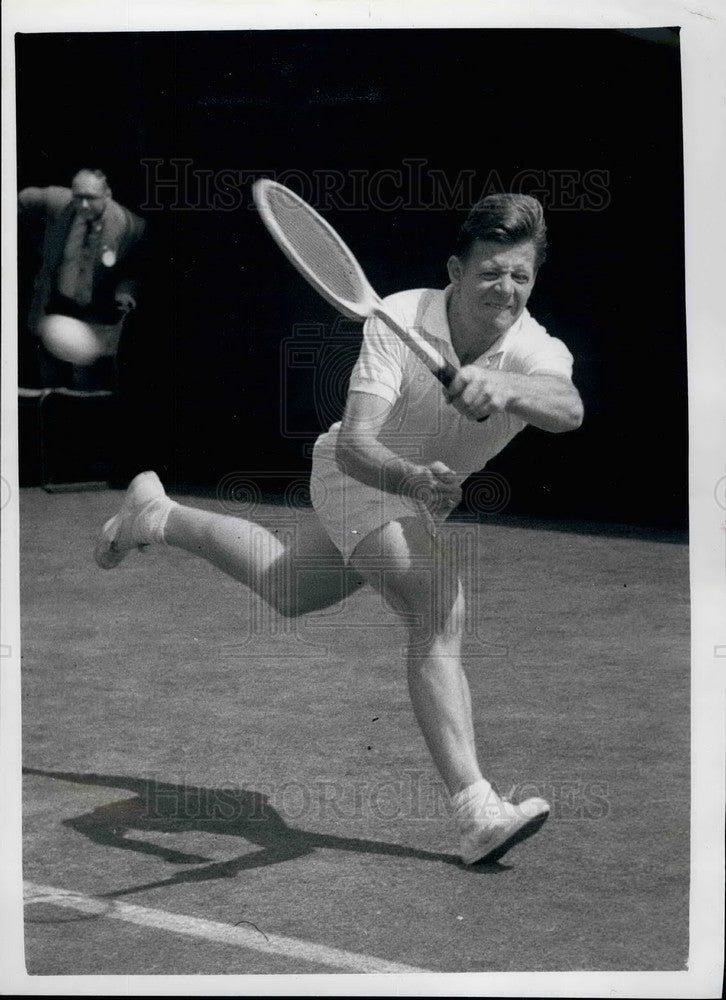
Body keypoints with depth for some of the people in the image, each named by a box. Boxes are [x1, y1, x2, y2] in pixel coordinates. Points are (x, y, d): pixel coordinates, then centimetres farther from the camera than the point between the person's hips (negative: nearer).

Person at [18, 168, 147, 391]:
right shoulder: (55, 203, -19)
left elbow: (139, 267, -4)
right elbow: (22, 201, 4)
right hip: (53, 306, 3)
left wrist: (126, 291, -21)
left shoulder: (132, 226, -24)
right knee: (48, 382, 17)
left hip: (96, 320, -3)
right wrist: (37, 245, 4)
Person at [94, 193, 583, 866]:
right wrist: (415, 479, -59)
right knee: (440, 610, -29)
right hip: (359, 474, -5)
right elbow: (354, 446, -39)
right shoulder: (398, 320, -31)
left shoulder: (539, 353, -26)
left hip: (424, 491, 5)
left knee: (286, 593, 27)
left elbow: (568, 409, -51)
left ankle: (157, 516, 49)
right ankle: (475, 811, -33)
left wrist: (503, 388, -71)